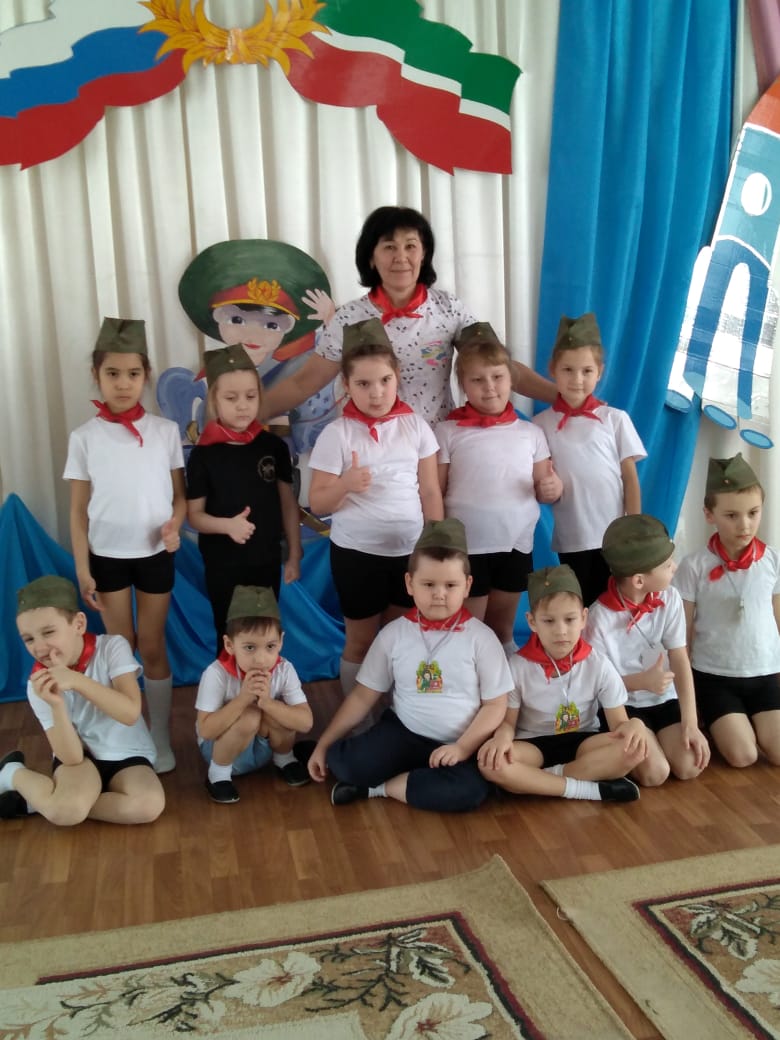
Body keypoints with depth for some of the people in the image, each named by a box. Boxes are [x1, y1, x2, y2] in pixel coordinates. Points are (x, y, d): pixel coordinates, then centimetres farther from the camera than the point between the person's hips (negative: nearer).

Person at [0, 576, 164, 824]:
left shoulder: (112, 647, -14)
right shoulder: (38, 684, -11)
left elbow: (130, 713, -27)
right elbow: (71, 758, -18)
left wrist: (76, 680, -35)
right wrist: (56, 704, -34)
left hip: (128, 756, 1)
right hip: (80, 755, -1)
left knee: (149, 805, -31)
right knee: (65, 810, -34)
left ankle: (35, 801, -11)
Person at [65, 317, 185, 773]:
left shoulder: (166, 431, -4)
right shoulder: (85, 437, -4)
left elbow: (179, 494, 1)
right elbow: (79, 510, -1)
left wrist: (174, 525, -19)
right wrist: (82, 568, -4)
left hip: (155, 554, 0)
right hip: (107, 556, 0)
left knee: (153, 647, 9)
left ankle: (161, 738, 23)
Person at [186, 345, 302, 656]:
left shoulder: (274, 446, -5)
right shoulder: (203, 454, -9)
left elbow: (288, 503, 3)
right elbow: (194, 514, -5)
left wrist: (294, 555, 4)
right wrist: (228, 525, -24)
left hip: (267, 561, 2)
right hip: (223, 565, -1)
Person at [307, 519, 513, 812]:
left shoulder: (480, 637, -7)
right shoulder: (394, 634, -2)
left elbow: (495, 704, -4)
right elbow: (363, 696, 4)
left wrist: (463, 748, -18)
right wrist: (323, 744, 2)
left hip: (456, 745, -1)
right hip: (403, 732, 1)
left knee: (470, 790, -32)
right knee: (343, 762, -24)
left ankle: (381, 787, -12)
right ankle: (423, 776, -4)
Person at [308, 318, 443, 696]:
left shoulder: (415, 425, -1)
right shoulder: (336, 433, -8)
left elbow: (431, 493, 4)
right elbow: (317, 502, -7)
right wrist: (345, 484, -27)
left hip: (410, 549, 2)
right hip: (356, 552, -2)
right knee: (360, 641, 11)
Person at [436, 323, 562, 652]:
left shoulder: (530, 432, 4)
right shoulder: (448, 432, -4)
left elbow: (543, 489, 10)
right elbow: (434, 495, -3)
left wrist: (552, 488, -13)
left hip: (516, 545, 3)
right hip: (467, 548, -2)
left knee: (503, 632, 19)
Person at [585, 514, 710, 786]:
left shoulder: (670, 598, -11)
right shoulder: (600, 617, -22)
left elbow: (680, 661, -11)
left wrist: (690, 723, -17)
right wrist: (642, 681, -25)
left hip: (664, 699, 4)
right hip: (622, 705, -4)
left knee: (689, 766, -15)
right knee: (654, 773, -20)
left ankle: (655, 736, 16)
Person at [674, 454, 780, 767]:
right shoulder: (694, 566, -12)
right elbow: (683, 633, -4)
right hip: (713, 676, -3)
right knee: (742, 756, -13)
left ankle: (724, 723, 20)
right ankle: (715, 723, 19)